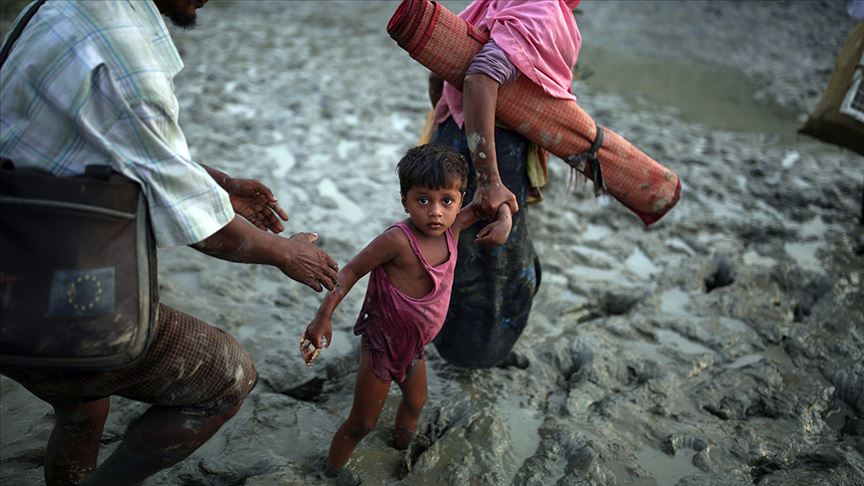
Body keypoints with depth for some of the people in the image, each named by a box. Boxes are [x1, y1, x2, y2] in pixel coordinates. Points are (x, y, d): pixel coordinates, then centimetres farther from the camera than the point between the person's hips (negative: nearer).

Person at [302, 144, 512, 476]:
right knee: (362, 424, 7)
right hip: (382, 344, -7)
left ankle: (402, 448, 59)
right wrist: (324, 316, -27)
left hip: (414, 344, 7)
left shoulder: (452, 227, -12)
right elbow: (352, 271, -23)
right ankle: (331, 473, 29)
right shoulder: (398, 239, -31)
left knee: (415, 403, 31)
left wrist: (503, 222, -16)